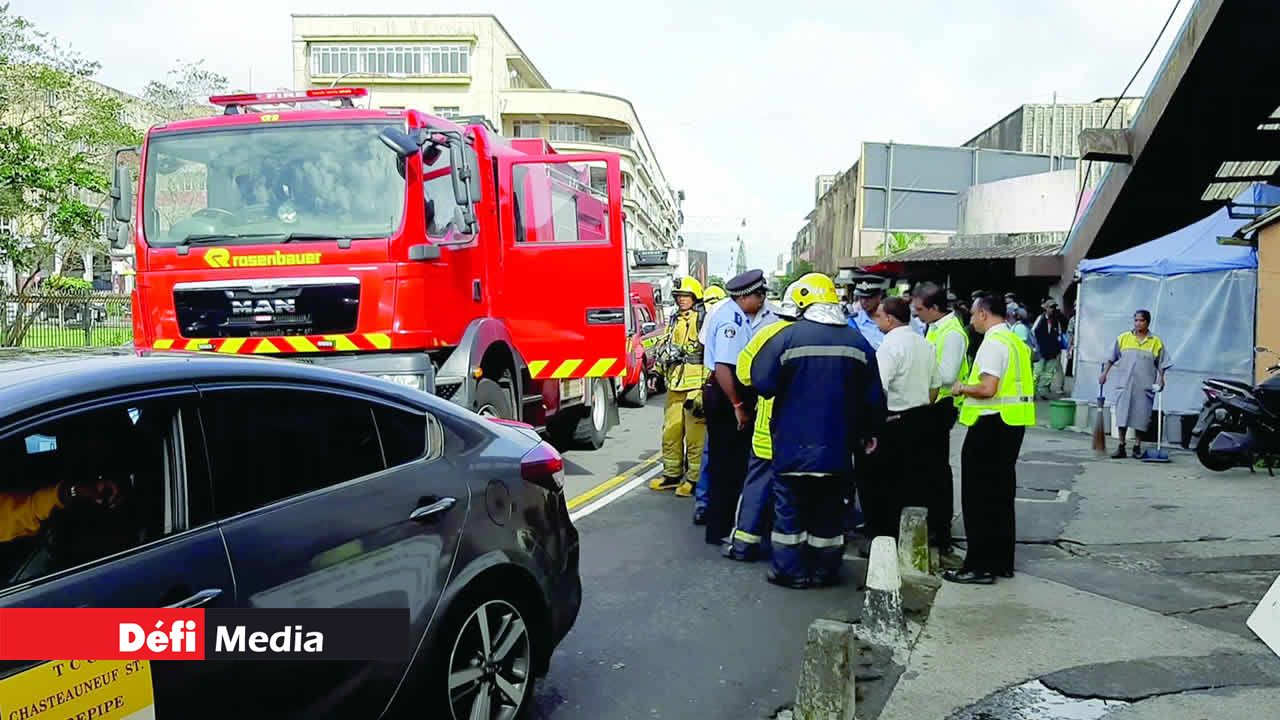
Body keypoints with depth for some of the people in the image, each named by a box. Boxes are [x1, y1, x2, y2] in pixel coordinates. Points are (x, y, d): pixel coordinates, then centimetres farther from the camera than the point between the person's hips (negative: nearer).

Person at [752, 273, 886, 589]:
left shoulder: (788, 337, -12)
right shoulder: (858, 342, 1)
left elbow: (763, 382, -13)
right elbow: (874, 398, 6)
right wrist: (869, 433, 20)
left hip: (793, 447, -3)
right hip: (837, 448, 3)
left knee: (790, 510, 9)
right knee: (829, 513, 14)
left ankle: (790, 571, 13)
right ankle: (825, 571, 22)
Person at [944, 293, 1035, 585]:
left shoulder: (993, 343, -16)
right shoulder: (1016, 341, 14)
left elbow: (988, 388, -24)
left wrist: (962, 388, -7)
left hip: (991, 424, -10)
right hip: (1013, 423, 10)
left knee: (979, 498, -2)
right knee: (1001, 495, 16)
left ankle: (980, 566, 1)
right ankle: (1002, 561, 24)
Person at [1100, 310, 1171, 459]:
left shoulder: (1156, 342, 2)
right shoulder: (1123, 338, 5)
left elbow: (1161, 365, 4)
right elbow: (1112, 358, 11)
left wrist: (1160, 379, -6)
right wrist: (1104, 373, 8)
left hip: (1144, 386, -1)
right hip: (1125, 384, 1)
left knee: (1140, 417, 4)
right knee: (1122, 415, 1)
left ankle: (1137, 447, 15)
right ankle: (1121, 447, 8)